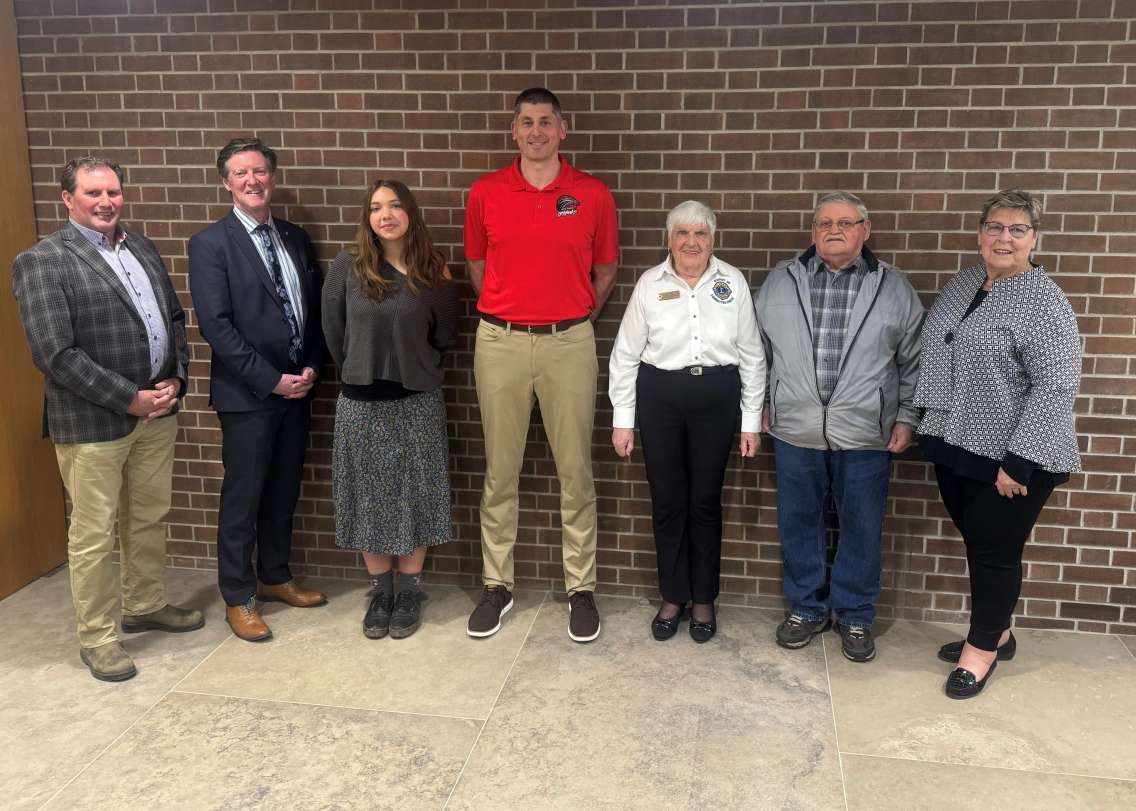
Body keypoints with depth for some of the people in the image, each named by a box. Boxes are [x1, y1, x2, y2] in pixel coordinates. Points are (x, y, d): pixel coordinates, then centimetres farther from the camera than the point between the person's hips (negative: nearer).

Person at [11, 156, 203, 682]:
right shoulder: (42, 262, -11)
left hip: (157, 408, 6)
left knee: (150, 518, 19)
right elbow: (54, 353, -18)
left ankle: (146, 605, 37)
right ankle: (96, 638, 20)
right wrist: (128, 399, -17)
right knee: (93, 533, 5)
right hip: (93, 420, -6)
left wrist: (175, 379, 0)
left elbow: (174, 316, 15)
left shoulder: (142, 247, 10)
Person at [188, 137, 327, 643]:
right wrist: (271, 380, -16)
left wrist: (310, 367, -3)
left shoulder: (295, 238, 10)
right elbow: (216, 325, -14)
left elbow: (314, 309, 12)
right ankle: (238, 598, 19)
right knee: (242, 497, 4)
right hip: (247, 393, -5)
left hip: (297, 387, 6)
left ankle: (275, 578, 32)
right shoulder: (211, 243, -8)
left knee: (283, 492, 15)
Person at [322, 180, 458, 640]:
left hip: (417, 401, 0)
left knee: (414, 496, 7)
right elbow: (333, 328, 4)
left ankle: (409, 591, 22)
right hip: (361, 402, 0)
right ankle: (380, 591, 23)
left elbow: (444, 335, 7)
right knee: (369, 497, 8)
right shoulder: (348, 266, -5)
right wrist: (360, 371, 10)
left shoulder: (432, 270, -3)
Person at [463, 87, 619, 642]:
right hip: (500, 342, 1)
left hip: (569, 343, -1)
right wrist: (505, 314, 10)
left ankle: (581, 588, 16)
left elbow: (605, 270, 10)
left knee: (575, 471, 4)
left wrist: (576, 316, 6)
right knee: (499, 470, 8)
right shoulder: (485, 192, 3)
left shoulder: (593, 195, 1)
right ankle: (497, 583, 21)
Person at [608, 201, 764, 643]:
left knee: (705, 501, 8)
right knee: (667, 500, 8)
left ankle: (704, 600, 25)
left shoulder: (733, 282, 0)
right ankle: (672, 597, 25)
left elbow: (751, 355, 5)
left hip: (716, 397, 0)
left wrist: (751, 420, 4)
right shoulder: (649, 283, -1)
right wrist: (622, 419, 1)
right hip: (659, 396, 0)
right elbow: (625, 355, 2)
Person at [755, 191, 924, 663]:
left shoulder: (893, 288, 3)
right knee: (798, 523, 10)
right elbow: (758, 349, 11)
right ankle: (806, 608, 28)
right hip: (795, 430, 1)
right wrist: (759, 403, 9)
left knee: (861, 530, 8)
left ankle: (855, 617, 24)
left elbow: (914, 361, 5)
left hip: (866, 435, -1)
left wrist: (906, 418, 1)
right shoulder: (780, 282, 5)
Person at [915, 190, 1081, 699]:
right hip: (956, 447, 7)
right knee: (977, 543, 16)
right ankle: (995, 632, 33)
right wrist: (921, 422, 15)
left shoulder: (1043, 302, -15)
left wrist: (1018, 461, -22)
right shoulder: (962, 284, 8)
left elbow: (1056, 386, -20)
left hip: (1010, 457, -7)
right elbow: (937, 357, 18)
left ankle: (984, 648, 21)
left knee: (995, 551, 4)